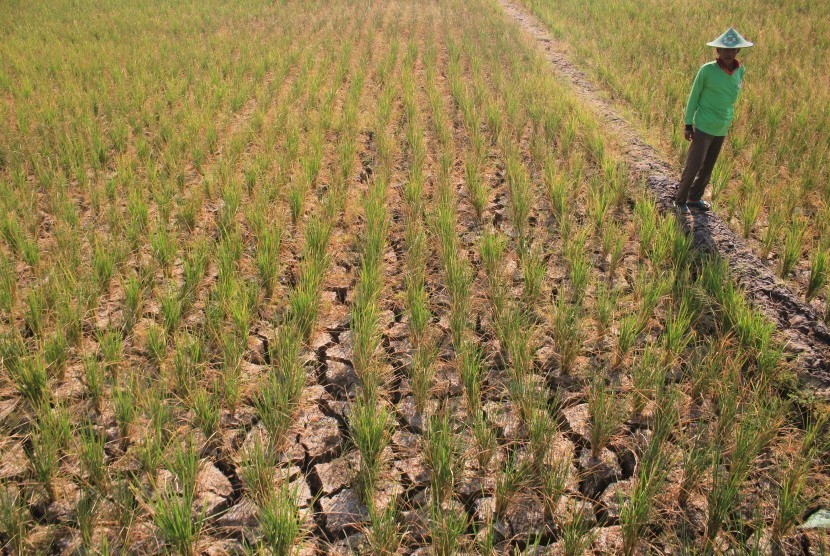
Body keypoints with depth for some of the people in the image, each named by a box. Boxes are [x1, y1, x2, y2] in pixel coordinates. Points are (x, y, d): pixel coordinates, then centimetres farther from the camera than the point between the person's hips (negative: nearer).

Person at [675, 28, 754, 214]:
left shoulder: (740, 70, 0)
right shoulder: (707, 70, -14)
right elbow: (693, 97, -6)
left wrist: (728, 119, 18)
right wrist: (688, 125, -5)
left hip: (722, 129, 5)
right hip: (704, 127, -5)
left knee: (708, 167, 14)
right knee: (693, 166, -3)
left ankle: (695, 198, 28)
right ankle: (680, 200, 12)